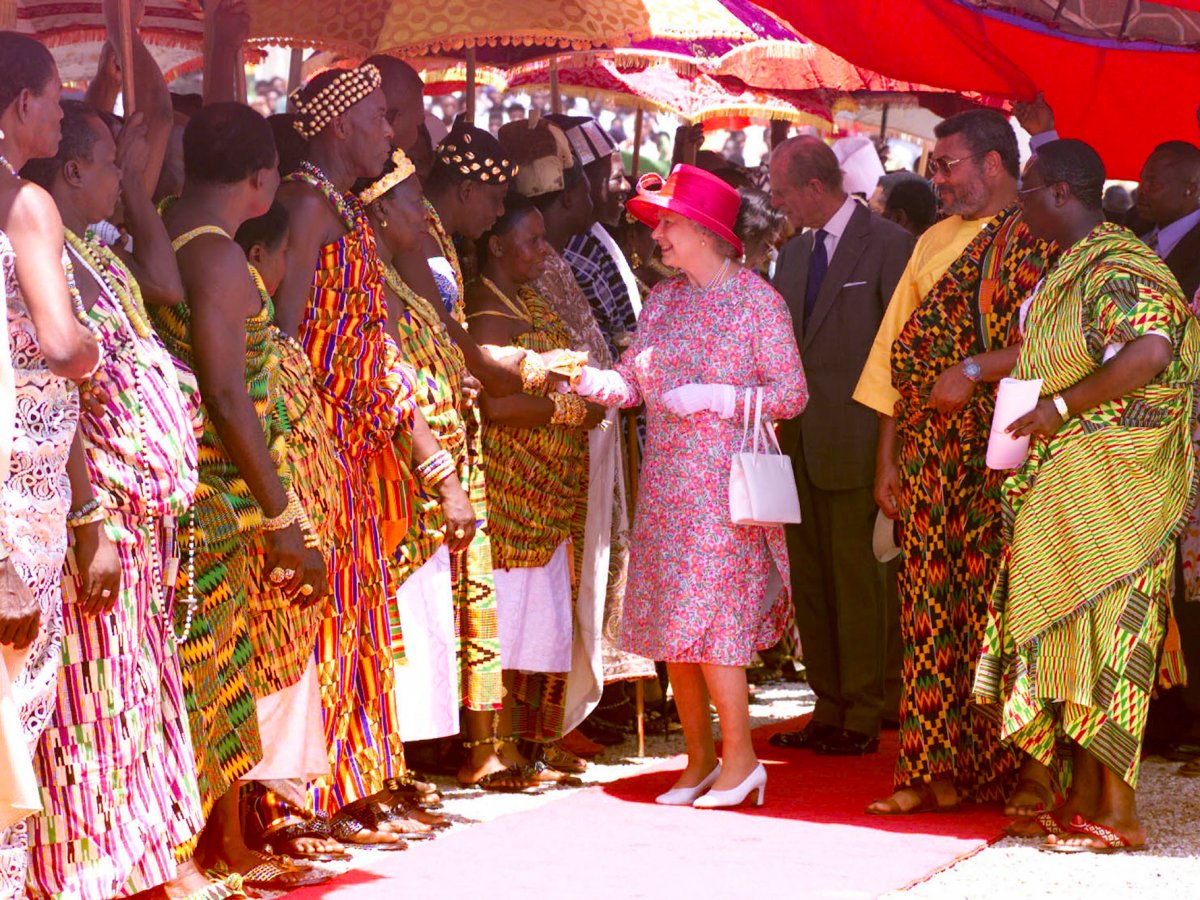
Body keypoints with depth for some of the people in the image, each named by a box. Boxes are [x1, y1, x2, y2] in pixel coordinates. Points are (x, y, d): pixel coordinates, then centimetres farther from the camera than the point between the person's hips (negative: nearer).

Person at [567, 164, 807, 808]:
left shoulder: (757, 299, -5)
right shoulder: (662, 300, 12)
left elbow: (791, 393, -7)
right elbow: (630, 382, 7)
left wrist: (712, 398, -15)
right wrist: (575, 378, -11)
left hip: (723, 486, -6)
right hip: (665, 484, 6)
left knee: (709, 616, -11)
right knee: (671, 625, 5)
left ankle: (740, 758, -1)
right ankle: (699, 759, 14)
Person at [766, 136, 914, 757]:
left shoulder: (889, 245, -7)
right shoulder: (794, 253, 15)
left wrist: (893, 443, -12)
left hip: (852, 440, -7)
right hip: (798, 439, 7)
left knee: (853, 573, -4)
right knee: (808, 575, 9)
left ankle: (862, 718, 3)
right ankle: (828, 710, 18)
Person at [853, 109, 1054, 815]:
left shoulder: (1040, 240, -3)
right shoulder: (935, 242, 18)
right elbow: (899, 352, 17)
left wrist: (974, 371, -16)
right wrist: (888, 455, 12)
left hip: (1003, 455, -6)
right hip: (930, 453, 6)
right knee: (931, 609, 3)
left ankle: (1022, 770, 0)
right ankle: (938, 770, 7)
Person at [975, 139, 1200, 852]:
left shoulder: (1114, 269, -16)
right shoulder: (1072, 268, 16)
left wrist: (1059, 406, -26)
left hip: (1106, 482, -10)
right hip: (1062, 484, 10)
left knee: (1103, 631, -9)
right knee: (1071, 634, 11)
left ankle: (1118, 815, -6)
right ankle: (1085, 797, 17)